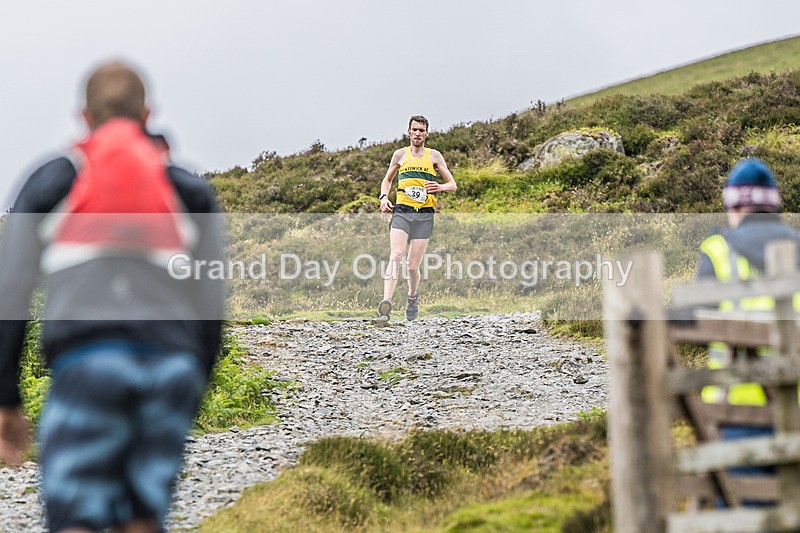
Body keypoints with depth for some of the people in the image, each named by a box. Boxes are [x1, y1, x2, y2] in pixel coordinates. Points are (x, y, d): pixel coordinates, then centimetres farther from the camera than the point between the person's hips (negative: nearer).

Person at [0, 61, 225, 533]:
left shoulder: (46, 185, 11)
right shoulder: (192, 193, 15)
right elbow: (211, 306, 11)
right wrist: (196, 390, 21)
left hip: (87, 368, -2)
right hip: (170, 368, 2)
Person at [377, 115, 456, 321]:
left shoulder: (434, 156, 9)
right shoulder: (400, 154, 12)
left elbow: (453, 184, 10)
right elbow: (387, 180, 25)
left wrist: (440, 187, -12)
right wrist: (384, 197, 5)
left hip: (424, 215, 0)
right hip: (401, 211, 0)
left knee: (413, 266, 0)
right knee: (396, 255, -22)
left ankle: (413, 296, 31)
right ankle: (386, 302, -33)